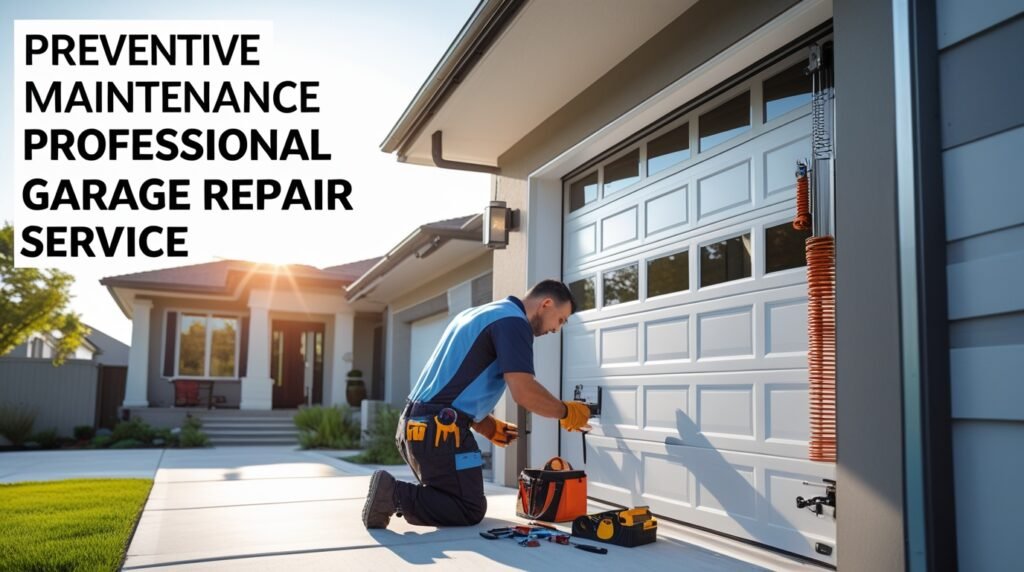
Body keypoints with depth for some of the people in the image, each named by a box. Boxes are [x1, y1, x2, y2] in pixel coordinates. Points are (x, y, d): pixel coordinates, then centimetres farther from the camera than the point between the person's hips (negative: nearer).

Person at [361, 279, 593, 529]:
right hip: (439, 430, -10)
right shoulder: (514, 322, -10)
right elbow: (524, 392, -20)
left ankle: (392, 490, 4)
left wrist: (488, 426, 22)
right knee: (471, 510, 2)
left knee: (453, 498, 22)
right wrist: (566, 412, -2)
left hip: (415, 423, 10)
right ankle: (395, 494, -10)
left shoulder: (479, 313, 20)